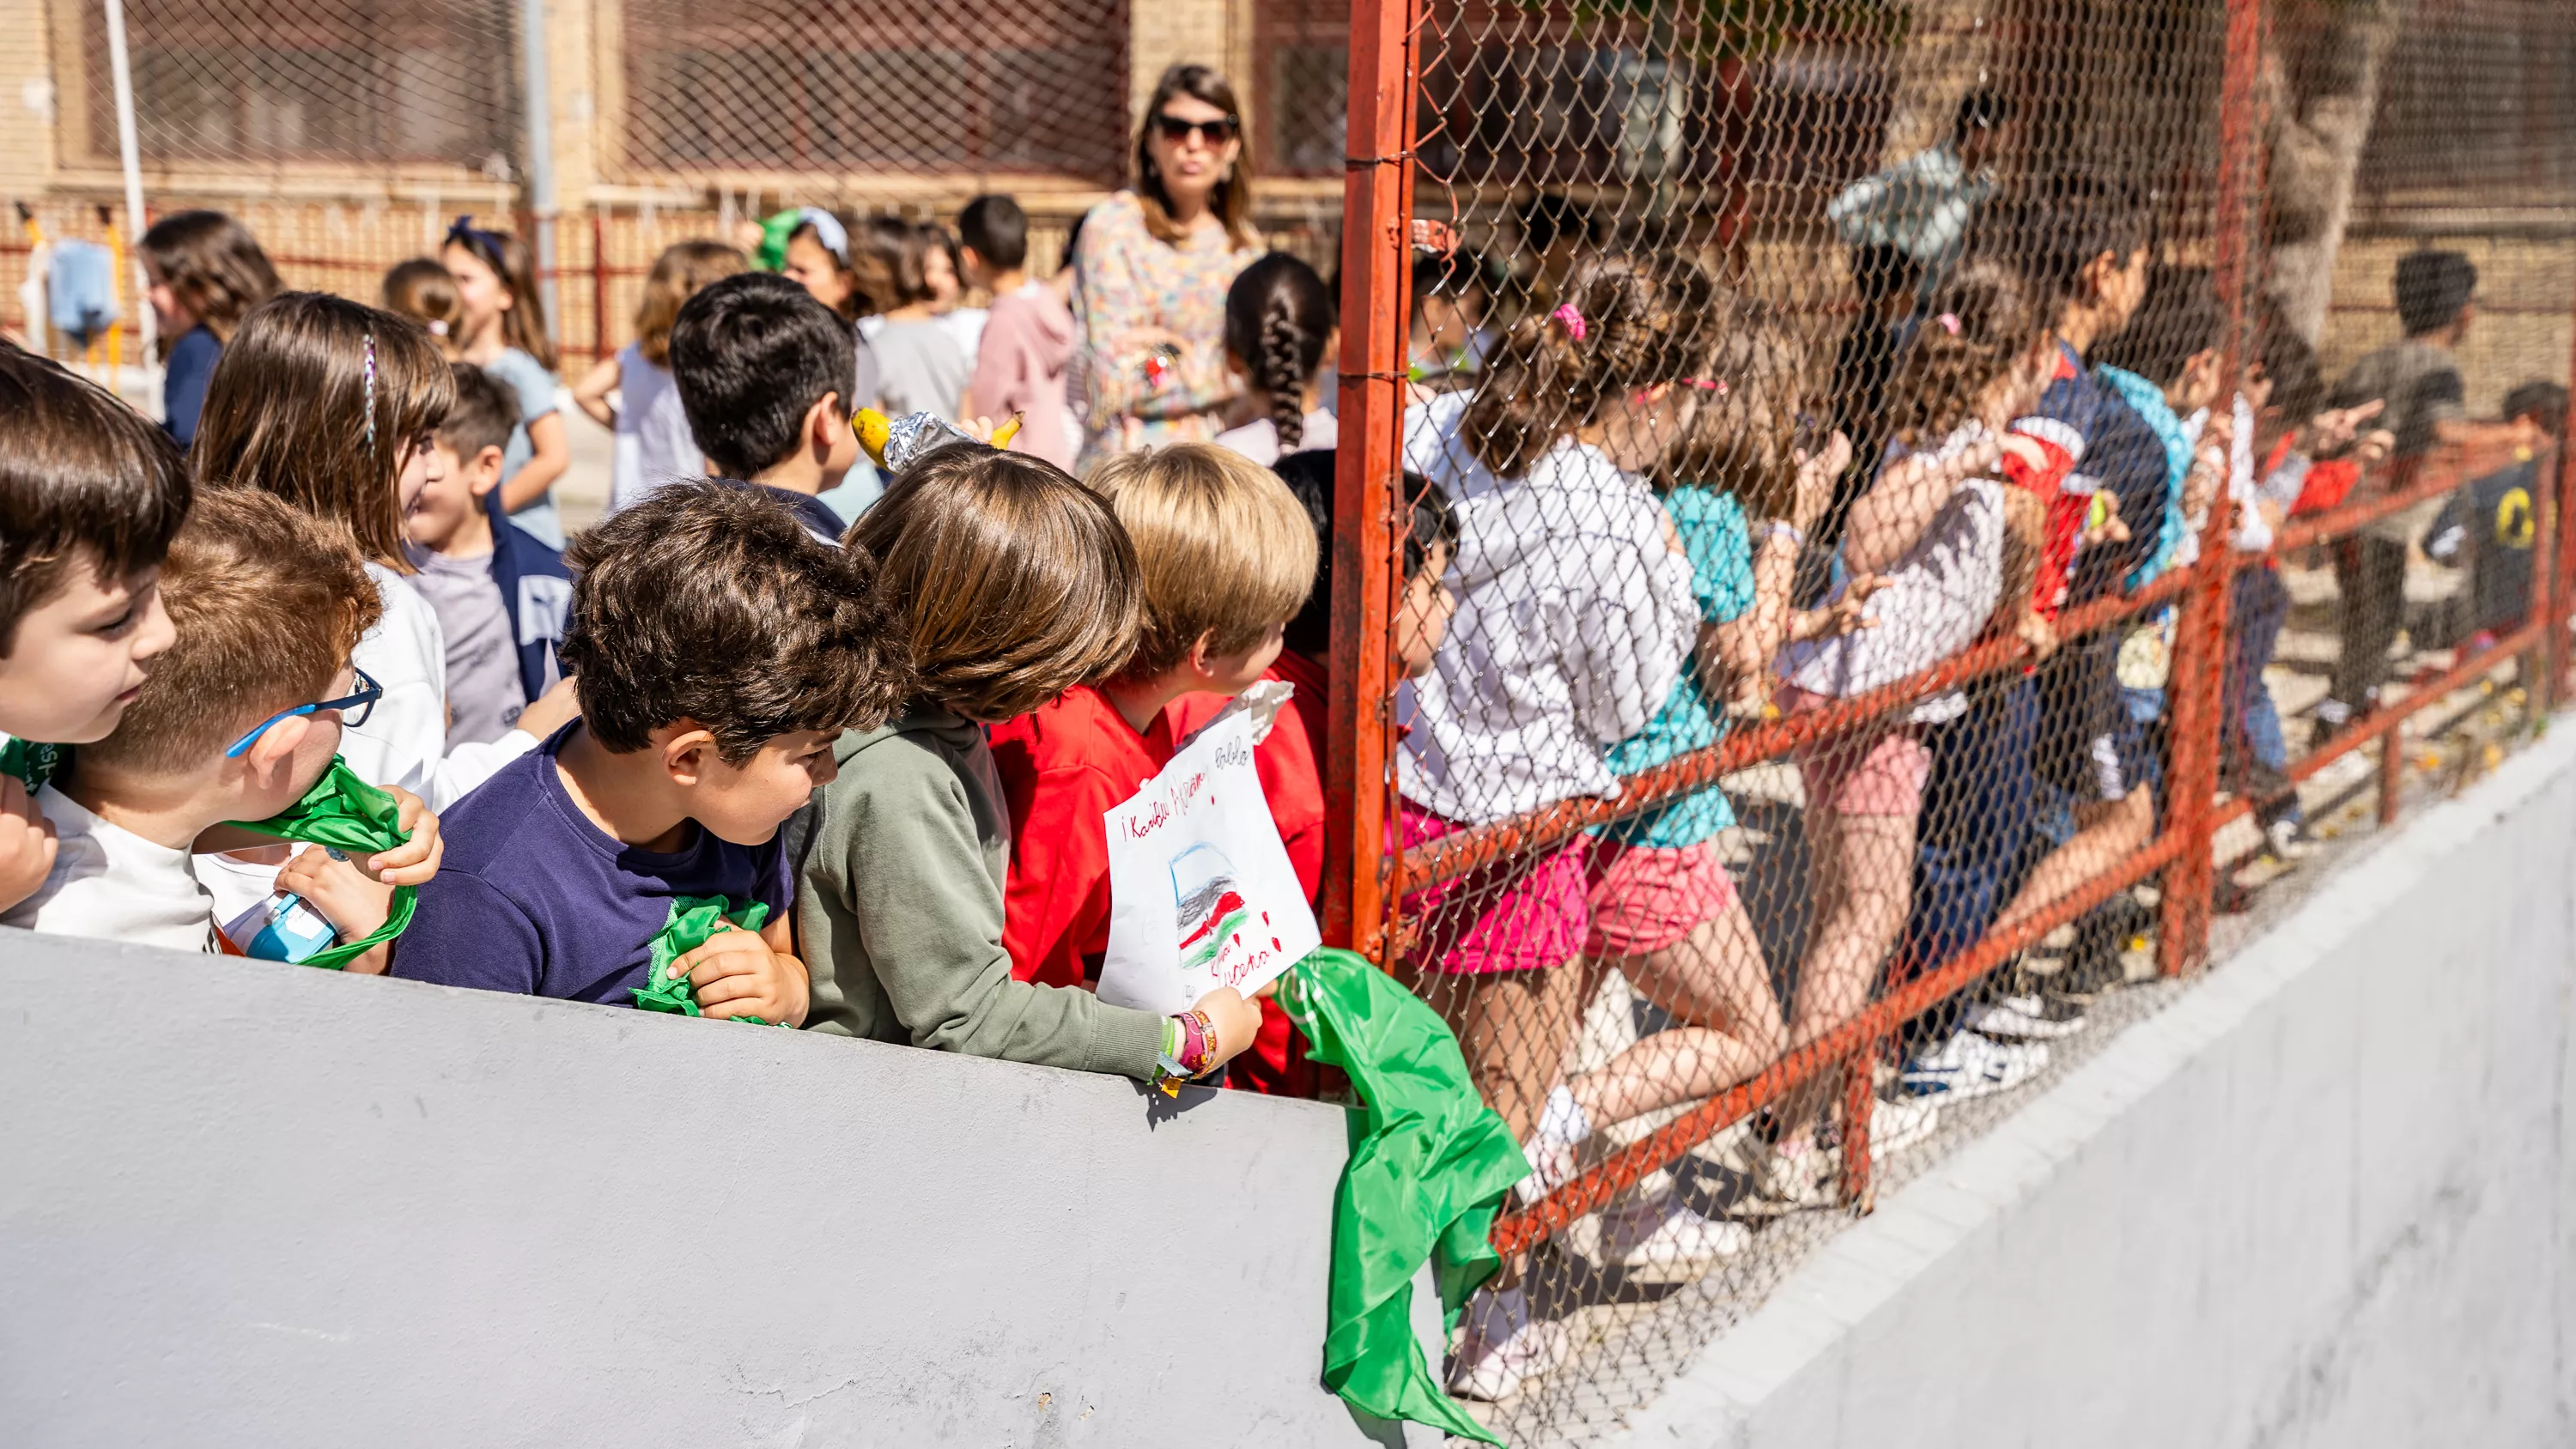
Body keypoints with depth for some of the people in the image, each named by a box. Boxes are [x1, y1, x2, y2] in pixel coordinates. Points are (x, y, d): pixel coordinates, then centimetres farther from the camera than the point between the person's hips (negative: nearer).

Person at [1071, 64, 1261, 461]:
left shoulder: (1240, 236, 14)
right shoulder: (1113, 228, -1)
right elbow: (1117, 384, -8)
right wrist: (1235, 368, -2)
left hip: (1223, 454, 4)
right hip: (1138, 455, -4)